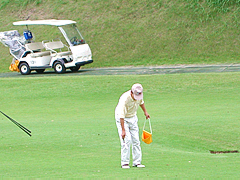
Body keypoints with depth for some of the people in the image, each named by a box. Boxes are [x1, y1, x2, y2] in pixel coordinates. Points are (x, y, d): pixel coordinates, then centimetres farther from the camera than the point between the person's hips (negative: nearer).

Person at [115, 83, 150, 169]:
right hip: (122, 118, -6)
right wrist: (123, 130, -35)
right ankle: (124, 163, -9)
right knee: (126, 140, -15)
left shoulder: (139, 94, -15)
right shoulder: (125, 99, -34)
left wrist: (145, 112, 22)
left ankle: (137, 162, 4)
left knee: (136, 140, 1)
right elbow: (122, 115, -34)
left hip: (133, 117, 6)